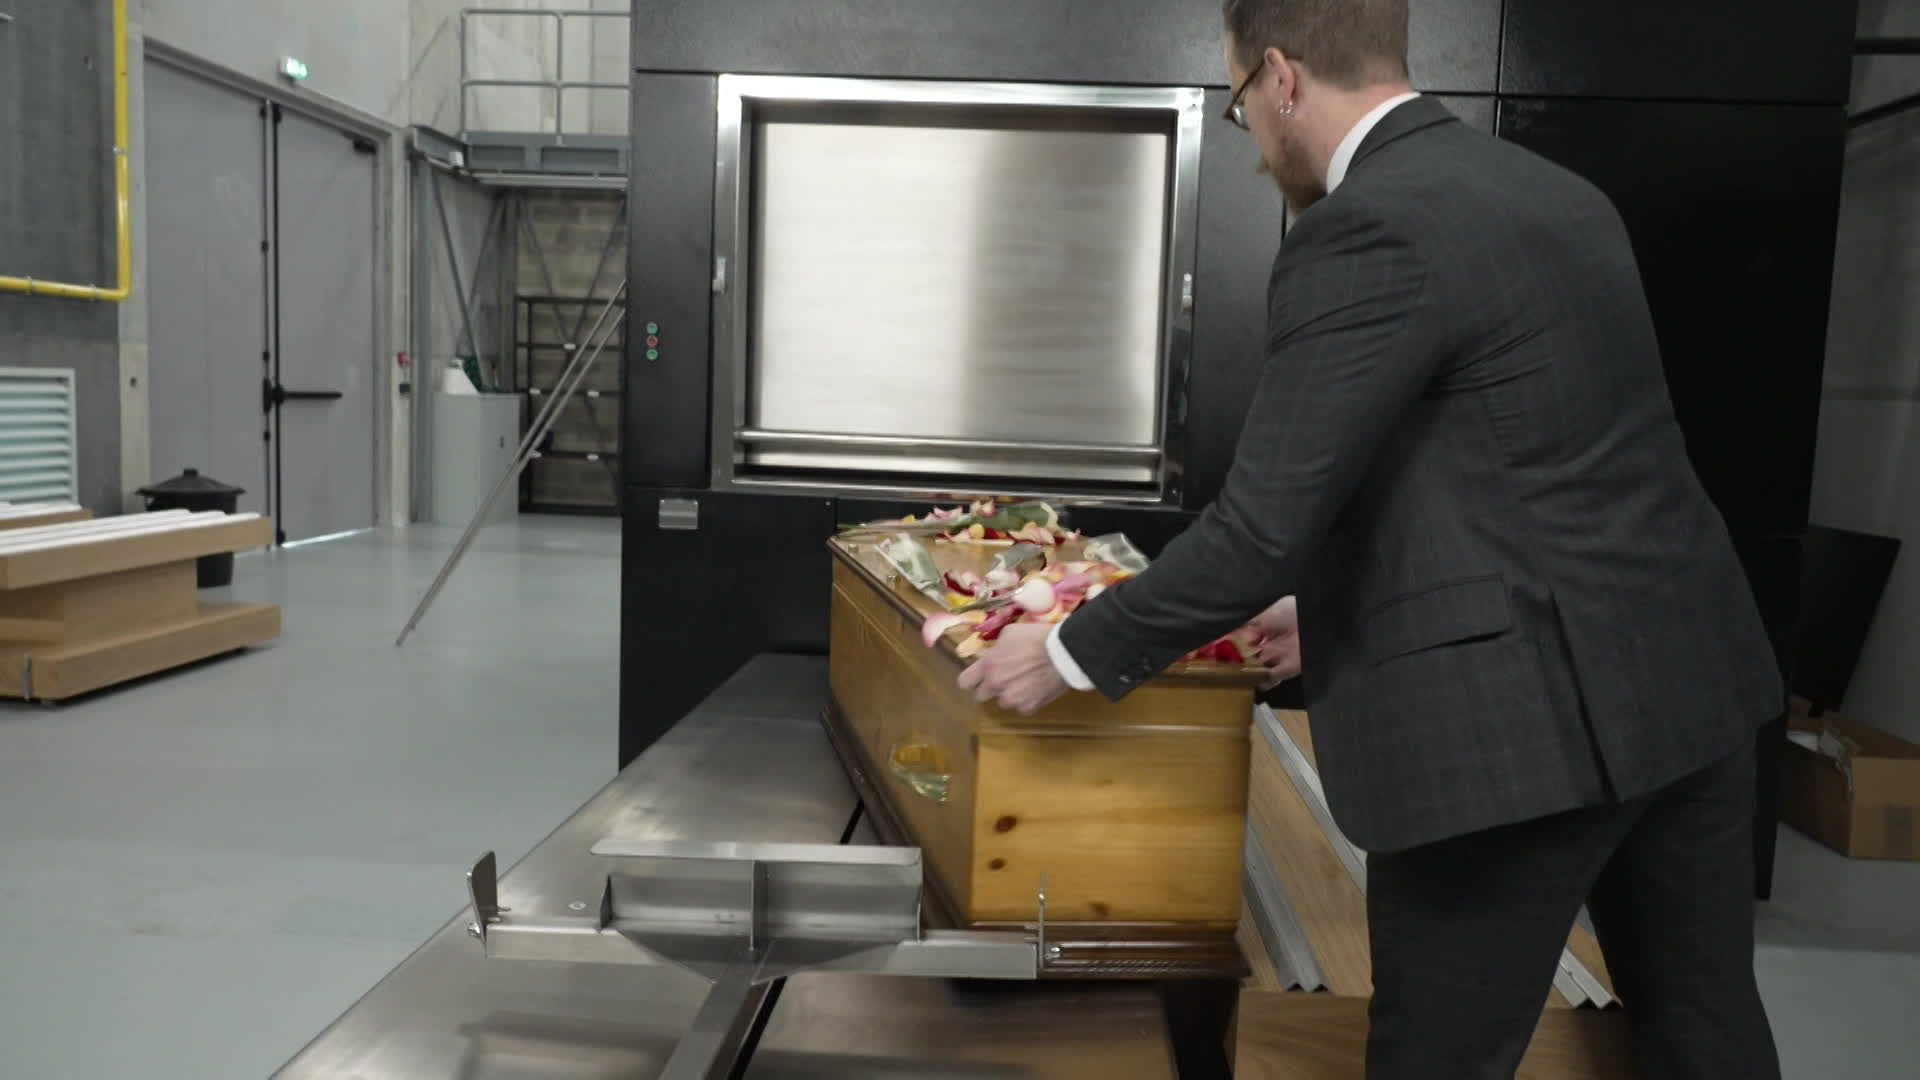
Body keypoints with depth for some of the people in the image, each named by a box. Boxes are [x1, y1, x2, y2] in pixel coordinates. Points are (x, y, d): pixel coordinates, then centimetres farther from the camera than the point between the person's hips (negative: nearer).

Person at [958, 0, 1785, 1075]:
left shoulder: (1368, 230, -16)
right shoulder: (1559, 194, 12)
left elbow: (1263, 525, -18)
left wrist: (1071, 655, -4)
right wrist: (1350, 608, 26)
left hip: (1529, 718, -9)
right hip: (1690, 677, 9)